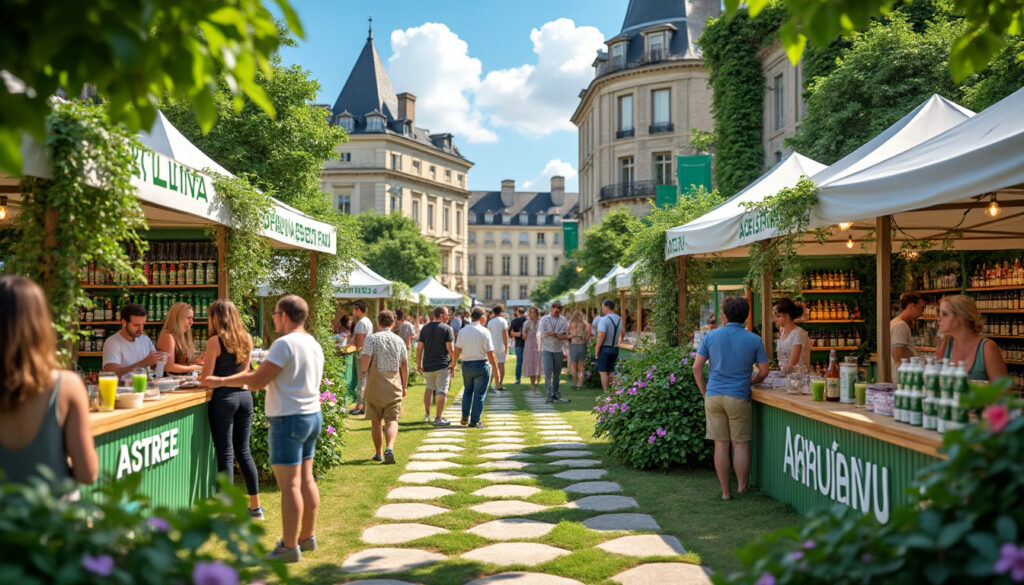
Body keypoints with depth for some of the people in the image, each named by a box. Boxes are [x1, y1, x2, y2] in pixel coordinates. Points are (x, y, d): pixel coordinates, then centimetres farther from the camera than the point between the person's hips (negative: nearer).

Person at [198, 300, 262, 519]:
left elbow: (206, 377, -8)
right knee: (244, 451, 14)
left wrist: (197, 373, 13)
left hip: (223, 398, -6)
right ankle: (256, 506, 19)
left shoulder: (215, 342, -11)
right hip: (244, 395, 6)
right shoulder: (246, 339, 6)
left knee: (225, 454, 1)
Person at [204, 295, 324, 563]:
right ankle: (307, 536, 25)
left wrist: (221, 381, -3)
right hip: (313, 415, 9)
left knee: (289, 485, -3)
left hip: (289, 420, -9)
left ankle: (289, 547, 2)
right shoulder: (314, 344, 11)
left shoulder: (285, 344, -17)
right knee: (305, 480, 16)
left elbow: (256, 382, -16)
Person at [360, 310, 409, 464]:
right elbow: (405, 366, 6)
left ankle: (379, 453, 19)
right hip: (394, 386, 1)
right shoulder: (399, 341, 5)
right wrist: (404, 386, 15)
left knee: (376, 422, 10)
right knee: (392, 421, -1)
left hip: (375, 385, -1)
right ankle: (389, 448, -23)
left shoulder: (372, 338, -4)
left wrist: (363, 372, 6)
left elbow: (365, 360, -14)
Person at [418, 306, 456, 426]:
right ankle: (438, 418, -2)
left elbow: (419, 348, 4)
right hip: (443, 365, -5)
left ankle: (427, 415, 20)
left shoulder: (425, 328, 6)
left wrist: (418, 364, 9)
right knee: (442, 391, 0)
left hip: (427, 365, 5)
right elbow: (450, 349, -13)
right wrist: (453, 364, -4)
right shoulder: (447, 328, -8)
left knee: (429, 388, 22)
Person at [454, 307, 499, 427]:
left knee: (467, 390, 22)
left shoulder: (463, 331, 0)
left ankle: (465, 417, 16)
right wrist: (496, 371, -7)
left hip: (466, 365, 4)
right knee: (479, 393, 6)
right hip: (481, 365, -4)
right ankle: (475, 421, 8)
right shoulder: (484, 331, -11)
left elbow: (457, 351, 0)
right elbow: (490, 353, -12)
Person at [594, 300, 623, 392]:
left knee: (602, 371, 0)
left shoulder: (604, 319, -16)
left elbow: (601, 335, -20)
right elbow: (621, 333, 12)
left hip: (605, 347, -7)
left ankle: (606, 392, -3)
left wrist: (597, 349, -15)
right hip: (615, 348, 7)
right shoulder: (619, 319, 8)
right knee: (611, 371, 13)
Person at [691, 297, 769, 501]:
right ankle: (742, 487, 14)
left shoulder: (711, 336, 3)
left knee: (721, 445, 6)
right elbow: (764, 371, 3)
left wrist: (705, 392, 10)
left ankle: (725, 492, 11)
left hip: (713, 396, 2)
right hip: (738, 397, -1)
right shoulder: (754, 340, 0)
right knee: (741, 444, 9)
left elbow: (697, 367, 1)